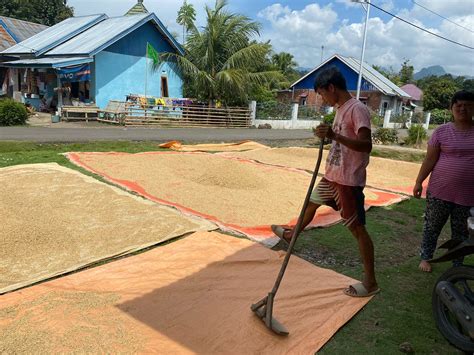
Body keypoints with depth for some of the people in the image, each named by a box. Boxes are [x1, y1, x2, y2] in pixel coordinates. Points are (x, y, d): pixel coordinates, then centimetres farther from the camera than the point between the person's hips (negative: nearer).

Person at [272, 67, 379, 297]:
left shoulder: (357, 109, -18)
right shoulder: (340, 109, 11)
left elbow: (366, 145, -30)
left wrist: (334, 136, -37)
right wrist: (328, 134, 9)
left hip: (348, 180, -10)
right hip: (332, 175, 10)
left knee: (357, 228, -3)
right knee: (312, 202, 27)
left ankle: (370, 282, 9)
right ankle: (292, 234, 54)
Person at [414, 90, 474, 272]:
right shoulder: (442, 131, -3)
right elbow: (430, 159, -2)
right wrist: (419, 182, -4)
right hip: (440, 190, -1)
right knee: (432, 226, 9)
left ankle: (458, 264, 26)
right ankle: (425, 257, 26)